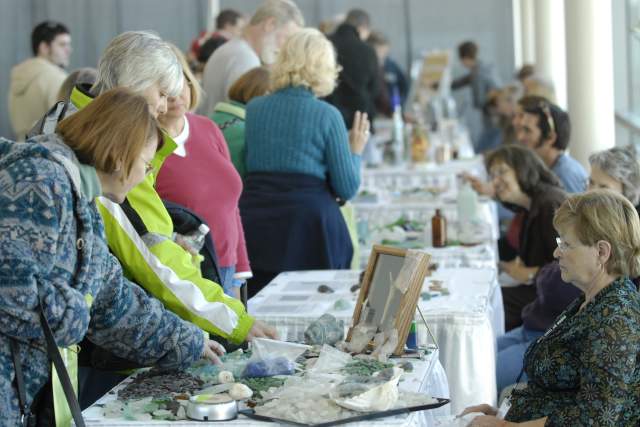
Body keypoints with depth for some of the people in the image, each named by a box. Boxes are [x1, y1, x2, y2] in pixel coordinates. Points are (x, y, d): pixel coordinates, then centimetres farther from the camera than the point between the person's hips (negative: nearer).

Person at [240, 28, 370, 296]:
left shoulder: (253, 109, 9)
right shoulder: (327, 116, -4)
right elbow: (347, 188, -2)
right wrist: (356, 151, 13)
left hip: (255, 227, 4)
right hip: (309, 223, -4)